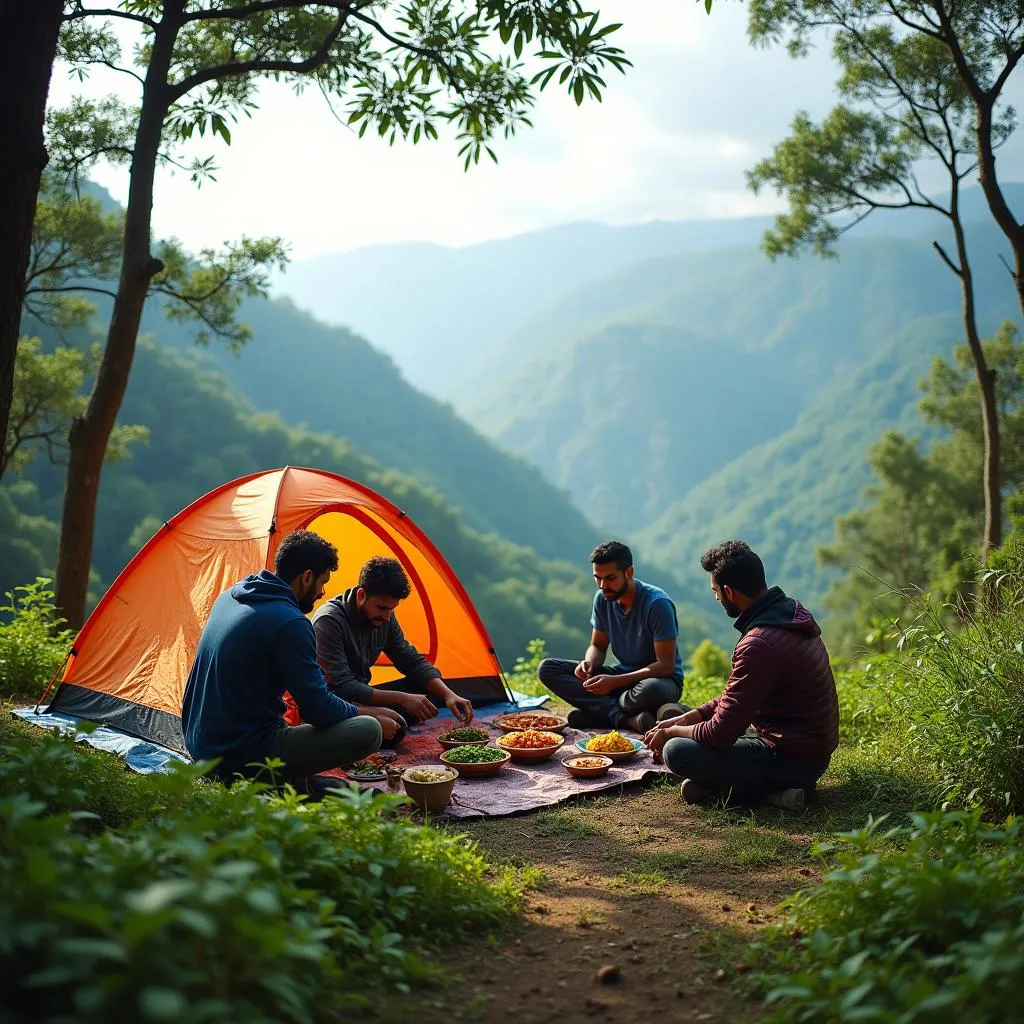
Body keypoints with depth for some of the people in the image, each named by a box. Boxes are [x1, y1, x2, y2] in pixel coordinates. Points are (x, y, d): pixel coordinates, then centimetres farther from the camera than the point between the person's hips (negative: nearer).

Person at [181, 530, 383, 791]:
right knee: (369, 731, -14)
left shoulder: (229, 597, 8)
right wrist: (361, 712, 4)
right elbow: (318, 711, -17)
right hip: (242, 757, -9)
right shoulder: (289, 623, -20)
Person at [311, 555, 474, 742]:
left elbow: (413, 662, 6)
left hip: (361, 698, 8)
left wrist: (448, 694, -12)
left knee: (432, 691, -3)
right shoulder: (329, 620, -25)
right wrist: (402, 698, -31)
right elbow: (342, 687, -29)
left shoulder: (385, 619, 0)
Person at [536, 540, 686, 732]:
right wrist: (589, 662, -15)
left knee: (651, 690, -45)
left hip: (662, 679, -6)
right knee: (547, 668, -11)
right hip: (624, 674, 6)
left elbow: (666, 665, -22)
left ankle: (597, 710, -15)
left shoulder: (657, 603, -20)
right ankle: (626, 719, -24)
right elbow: (598, 646, 10)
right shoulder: (603, 598, -2)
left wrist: (615, 682, -29)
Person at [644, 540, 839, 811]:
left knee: (676, 751, -20)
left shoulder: (759, 644, -27)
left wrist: (671, 732, -5)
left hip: (794, 759, -10)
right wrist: (688, 718, 8)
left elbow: (721, 733, -23)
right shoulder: (789, 611, 4)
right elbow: (736, 696, 15)